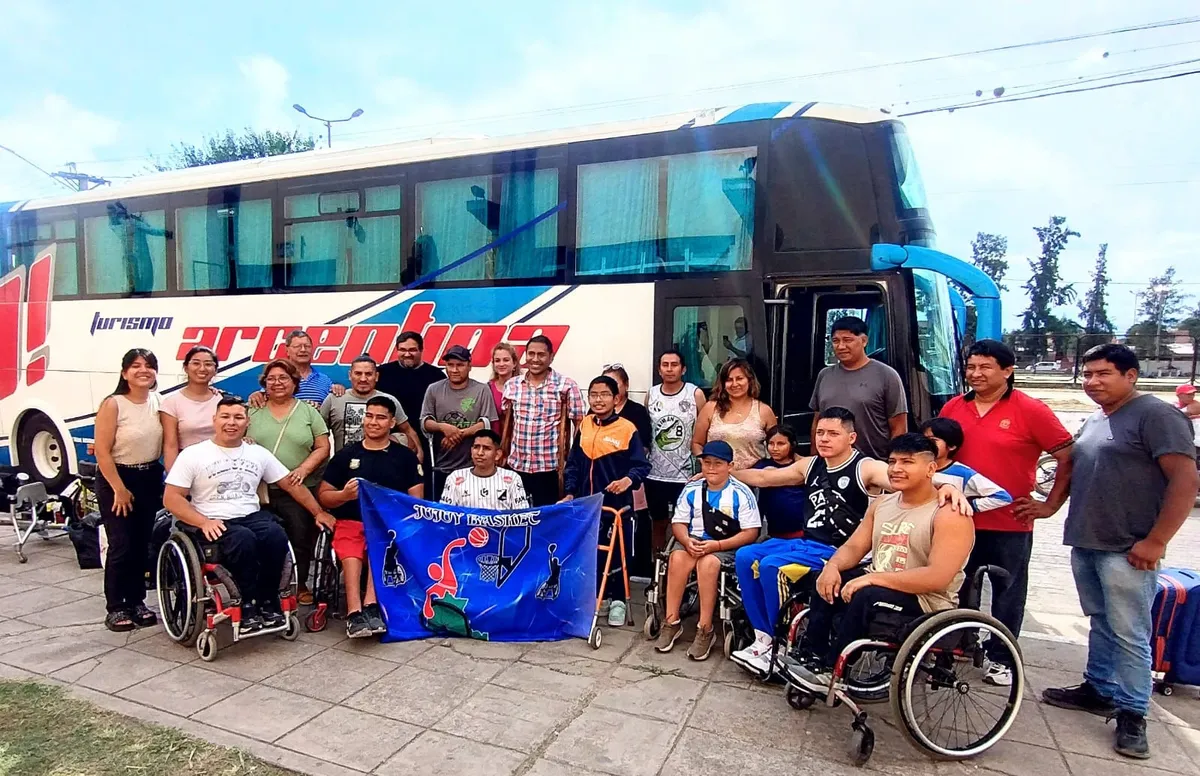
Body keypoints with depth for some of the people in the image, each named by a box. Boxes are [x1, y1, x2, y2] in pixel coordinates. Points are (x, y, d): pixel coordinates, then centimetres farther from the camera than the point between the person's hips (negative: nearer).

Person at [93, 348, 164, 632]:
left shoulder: (158, 402, 1)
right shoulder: (113, 404, -14)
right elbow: (102, 451, -14)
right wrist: (119, 489, -14)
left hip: (150, 478, 5)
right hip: (117, 478, -4)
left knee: (143, 543, 9)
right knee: (121, 545, -2)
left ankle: (136, 601, 21)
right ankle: (115, 608, 11)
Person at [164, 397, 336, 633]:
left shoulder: (258, 453, 12)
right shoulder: (192, 455, 2)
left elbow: (291, 484, 15)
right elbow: (171, 498, -3)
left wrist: (318, 512, 10)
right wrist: (204, 522, -18)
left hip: (252, 516, 3)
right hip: (215, 524, -3)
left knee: (276, 535, -31)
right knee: (243, 539, -36)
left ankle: (268, 601, -12)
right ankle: (250, 604, -19)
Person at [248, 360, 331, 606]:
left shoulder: (308, 412, 6)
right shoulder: (254, 414, 11)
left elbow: (323, 447, 2)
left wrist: (304, 469, -12)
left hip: (301, 491, -1)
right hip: (262, 492, 1)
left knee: (301, 540, 2)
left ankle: (300, 584, 17)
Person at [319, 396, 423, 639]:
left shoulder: (405, 456, 12)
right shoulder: (345, 454, 14)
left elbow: (417, 500, 7)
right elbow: (323, 496, 13)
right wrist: (344, 495, -8)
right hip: (351, 521, 1)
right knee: (349, 548, -32)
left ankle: (369, 606, -40)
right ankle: (355, 612, -43)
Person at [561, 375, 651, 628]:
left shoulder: (627, 428, -9)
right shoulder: (584, 426, 6)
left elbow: (641, 465, -8)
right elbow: (573, 464, 12)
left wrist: (629, 480, -27)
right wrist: (570, 492, 4)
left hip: (616, 504, -4)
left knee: (617, 553, 5)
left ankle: (618, 600, 22)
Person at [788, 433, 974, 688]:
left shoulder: (949, 514, -16)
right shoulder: (882, 503, 8)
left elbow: (938, 578, -27)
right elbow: (854, 546, 9)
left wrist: (873, 578, -29)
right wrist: (832, 566, -15)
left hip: (926, 602, -8)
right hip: (876, 585, 8)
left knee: (865, 597, -31)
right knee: (827, 582, -9)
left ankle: (831, 670, -15)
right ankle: (815, 657, -5)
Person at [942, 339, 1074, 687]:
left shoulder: (1030, 410, -10)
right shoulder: (953, 408, 2)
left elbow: (1069, 458, -8)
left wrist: (1051, 504, -9)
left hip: (1010, 524, -4)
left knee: (1008, 593, 12)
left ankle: (1001, 658, 28)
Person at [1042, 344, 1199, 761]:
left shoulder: (1156, 415, -10)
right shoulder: (1093, 420, 14)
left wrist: (1155, 541, -18)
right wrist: (1050, 506, 14)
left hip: (1126, 551, -8)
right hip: (1084, 543, 8)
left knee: (1129, 635, 1)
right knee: (1101, 624, 18)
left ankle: (1132, 714, 13)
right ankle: (1099, 690, 30)